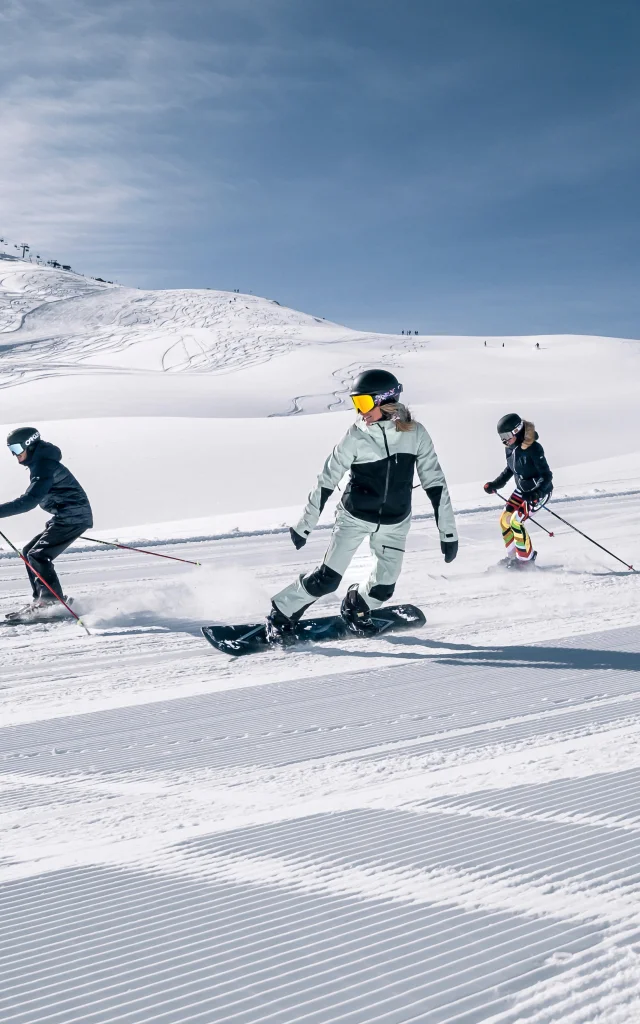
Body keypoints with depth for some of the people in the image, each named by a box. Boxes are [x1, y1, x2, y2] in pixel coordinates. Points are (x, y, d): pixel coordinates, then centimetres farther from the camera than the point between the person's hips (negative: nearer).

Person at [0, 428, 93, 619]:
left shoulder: (44, 467, -18)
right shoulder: (40, 463, 15)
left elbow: (29, 501, -29)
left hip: (72, 517, -10)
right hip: (65, 517, 10)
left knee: (38, 555, -15)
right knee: (29, 551, 10)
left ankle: (52, 602, -15)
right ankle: (42, 599, 11)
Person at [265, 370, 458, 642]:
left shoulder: (415, 434, -11)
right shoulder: (356, 436, -16)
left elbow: (434, 482, -5)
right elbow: (327, 481, -9)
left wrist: (448, 533, -6)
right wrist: (305, 525, -5)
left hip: (394, 524, 2)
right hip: (354, 517, -2)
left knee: (383, 588, 3)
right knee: (326, 580, -7)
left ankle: (356, 608, 35)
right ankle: (281, 614, 12)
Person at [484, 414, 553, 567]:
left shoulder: (533, 448, -26)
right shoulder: (511, 448, -2)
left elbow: (547, 475, -23)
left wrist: (537, 493, -36)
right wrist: (495, 484, 8)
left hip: (540, 491, -8)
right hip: (521, 490, 8)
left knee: (516, 522, -18)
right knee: (505, 520, 4)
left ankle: (526, 560, -2)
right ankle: (513, 557, 21)